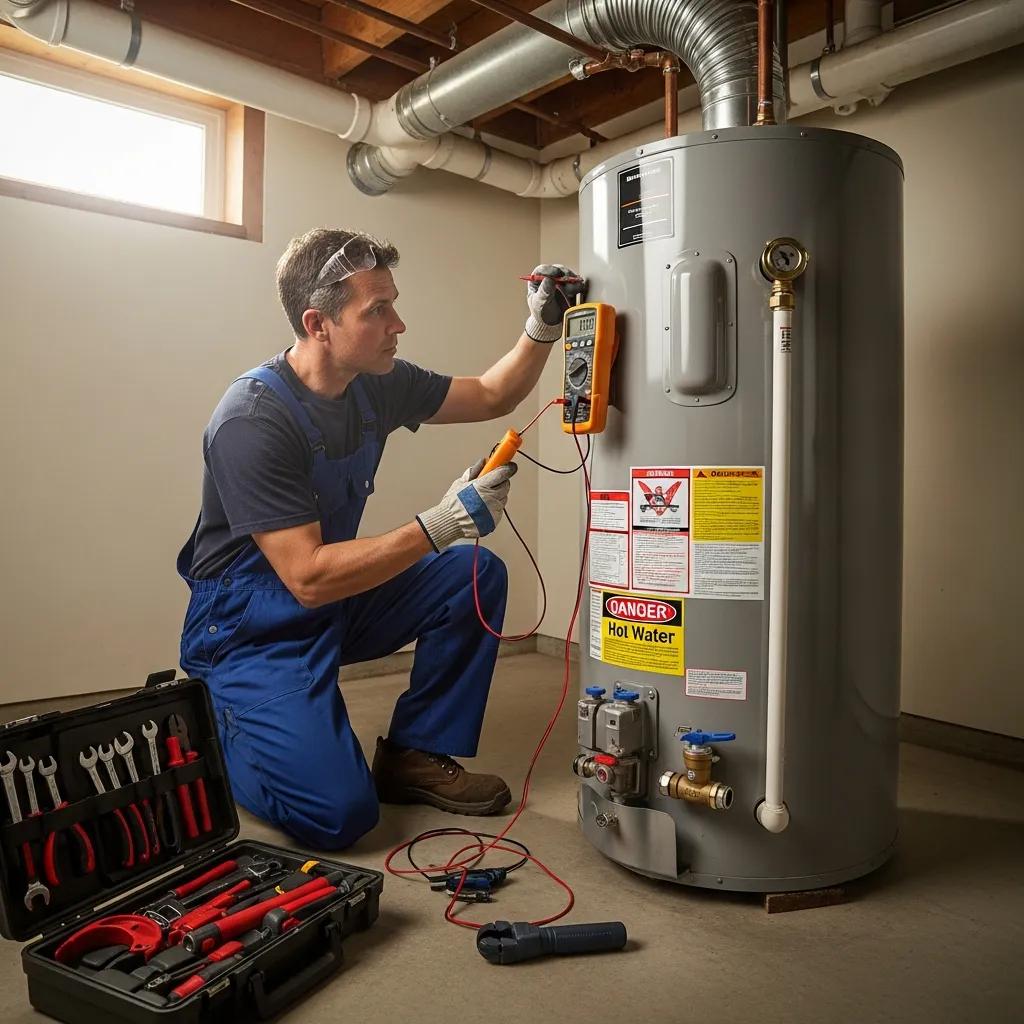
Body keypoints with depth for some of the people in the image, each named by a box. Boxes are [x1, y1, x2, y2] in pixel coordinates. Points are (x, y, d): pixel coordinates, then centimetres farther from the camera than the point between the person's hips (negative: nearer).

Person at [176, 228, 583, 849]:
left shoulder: (377, 385, -4)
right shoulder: (253, 419, -26)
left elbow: (490, 397, 10)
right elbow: (308, 577, -29)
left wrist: (543, 330, -7)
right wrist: (442, 525, -32)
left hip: (337, 599, 8)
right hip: (251, 629, -7)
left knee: (477, 574, -8)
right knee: (341, 813, -19)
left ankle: (414, 755, 3)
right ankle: (218, 726, 10)